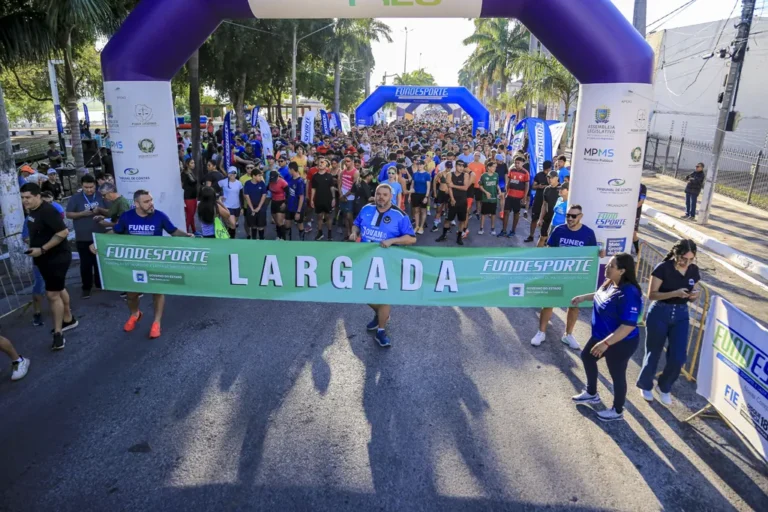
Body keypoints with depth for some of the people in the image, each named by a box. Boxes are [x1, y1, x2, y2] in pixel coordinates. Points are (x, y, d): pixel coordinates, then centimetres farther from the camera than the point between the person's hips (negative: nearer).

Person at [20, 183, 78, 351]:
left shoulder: (47, 211, -21)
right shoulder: (31, 211, 7)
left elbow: (63, 232, -28)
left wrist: (42, 250, -26)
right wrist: (34, 247, 7)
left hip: (57, 258, -10)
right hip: (45, 258, 10)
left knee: (52, 294, -8)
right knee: (59, 289, 21)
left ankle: (58, 333, -1)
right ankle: (68, 320, 37)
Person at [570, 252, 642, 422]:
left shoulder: (629, 294, -34)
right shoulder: (610, 283, -6)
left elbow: (629, 326, -34)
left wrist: (606, 343, -35)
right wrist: (584, 297, 17)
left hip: (620, 343, -10)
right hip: (602, 336, 10)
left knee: (617, 375, 11)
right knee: (587, 357, 25)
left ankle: (617, 411, 36)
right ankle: (592, 394, 47)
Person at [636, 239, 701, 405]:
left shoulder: (694, 270, 0)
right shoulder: (663, 268, -16)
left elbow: (691, 296, 10)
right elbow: (651, 294, -16)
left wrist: (695, 295, -14)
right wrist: (674, 293, -28)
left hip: (681, 315, 4)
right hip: (659, 313, -4)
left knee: (678, 356, -1)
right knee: (654, 353, 9)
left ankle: (664, 387, 25)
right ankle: (645, 385, 32)